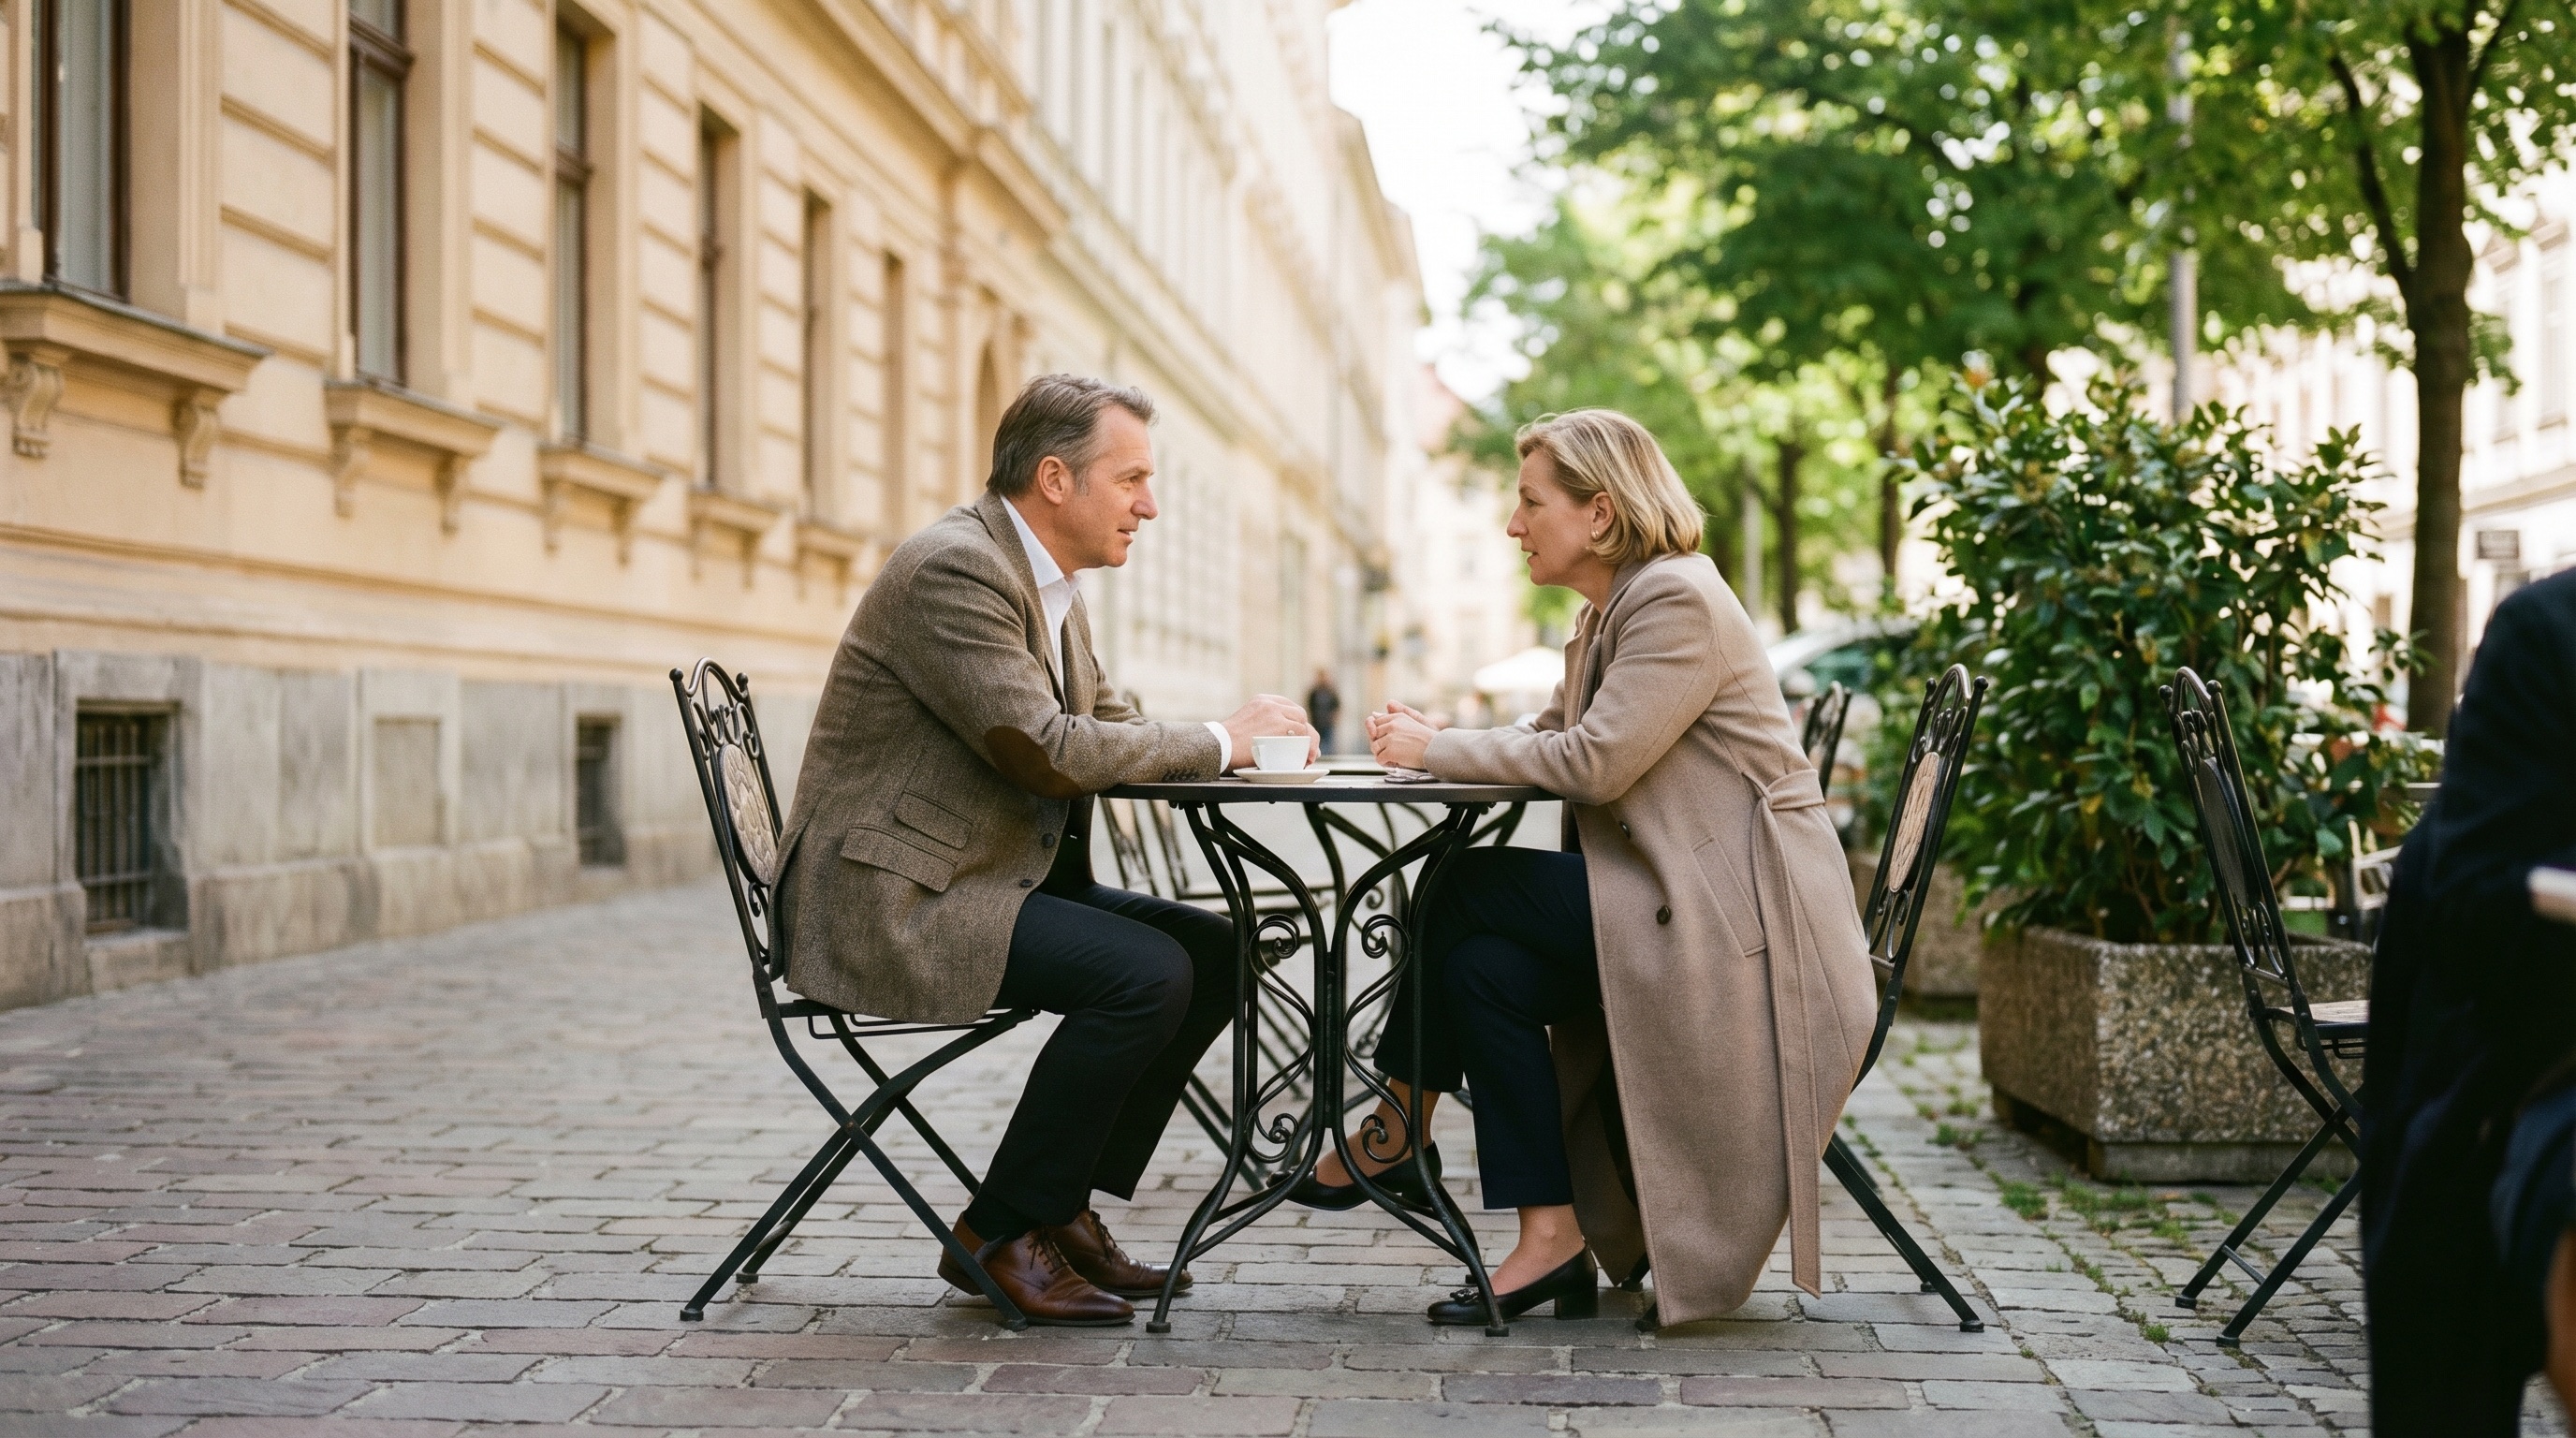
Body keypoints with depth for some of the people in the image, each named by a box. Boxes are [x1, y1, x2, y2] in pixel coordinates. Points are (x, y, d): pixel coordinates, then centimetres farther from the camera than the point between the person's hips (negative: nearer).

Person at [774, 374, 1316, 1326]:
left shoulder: (1048, 584, 15)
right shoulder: (952, 568, -18)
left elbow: (1108, 731, 18)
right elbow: (1047, 750, -25)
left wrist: (1242, 739, -1)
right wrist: (1217, 741, -14)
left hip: (990, 880, 11)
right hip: (889, 899, -10)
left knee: (1215, 952, 4)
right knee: (1146, 974, -24)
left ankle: (1063, 1206, 9)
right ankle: (998, 1236, -8)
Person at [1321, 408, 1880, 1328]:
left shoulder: (1680, 603, -14)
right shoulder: (1607, 615, 17)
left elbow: (1595, 762, -22)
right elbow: (1546, 740, 15)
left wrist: (1438, 749, -14)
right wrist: (1432, 749, -4)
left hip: (1742, 917, -9)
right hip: (1678, 903, 9)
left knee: (1469, 892, -15)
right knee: (1483, 965, -9)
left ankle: (1396, 1130, -1)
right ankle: (1553, 1240, -6)